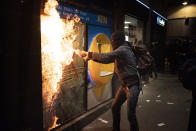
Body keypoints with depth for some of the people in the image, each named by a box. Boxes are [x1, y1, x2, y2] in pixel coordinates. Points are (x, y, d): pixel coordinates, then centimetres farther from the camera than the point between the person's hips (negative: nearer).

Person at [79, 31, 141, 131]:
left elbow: (106, 58, -24)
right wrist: (89, 55, 9)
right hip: (124, 84, 10)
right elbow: (108, 59, 15)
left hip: (132, 85, -10)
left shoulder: (122, 50, -16)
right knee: (115, 107, 17)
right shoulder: (121, 50, 14)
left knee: (130, 114, -9)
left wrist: (90, 54, -11)